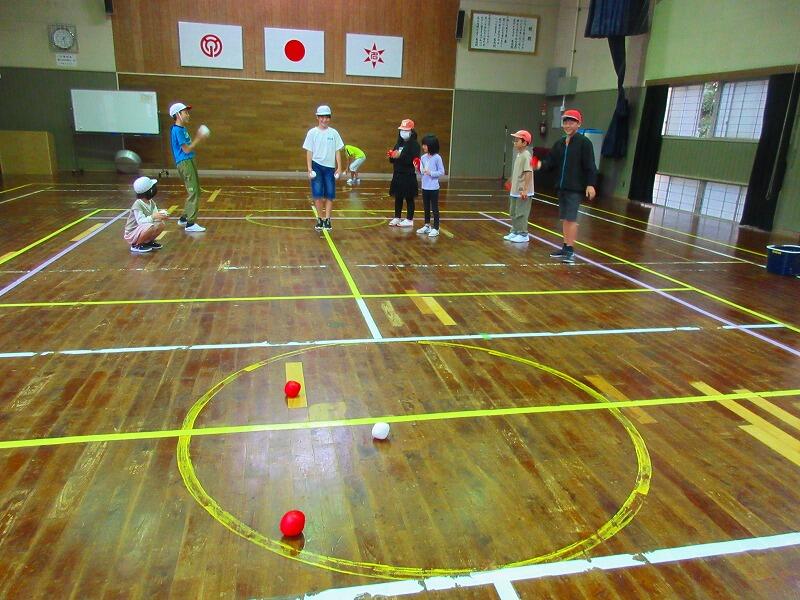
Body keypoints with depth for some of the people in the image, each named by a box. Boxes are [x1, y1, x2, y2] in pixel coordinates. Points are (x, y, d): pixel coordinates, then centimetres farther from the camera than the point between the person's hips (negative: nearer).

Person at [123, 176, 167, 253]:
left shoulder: (151, 202, 0)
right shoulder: (137, 204, -24)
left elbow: (155, 216, -7)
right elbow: (140, 221, -34)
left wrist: (161, 216, -30)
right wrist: (152, 217, -50)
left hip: (142, 230, 8)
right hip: (132, 234, -8)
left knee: (161, 224, -8)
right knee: (150, 226, -33)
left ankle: (148, 242, 13)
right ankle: (136, 245, -10)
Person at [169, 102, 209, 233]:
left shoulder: (182, 129, 16)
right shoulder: (177, 130, -14)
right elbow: (186, 149, -16)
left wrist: (199, 138, 9)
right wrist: (198, 139, -12)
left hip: (189, 161, 10)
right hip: (184, 162, -10)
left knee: (195, 192, 16)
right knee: (193, 193, -11)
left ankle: (184, 218, 25)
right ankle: (190, 223, -9)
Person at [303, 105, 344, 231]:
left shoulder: (334, 133, 5)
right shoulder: (312, 132, 1)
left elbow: (337, 151, 7)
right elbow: (309, 151, 1)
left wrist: (339, 167, 1)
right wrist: (309, 168, -7)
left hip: (330, 167, 2)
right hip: (317, 166, -1)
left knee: (330, 195, 1)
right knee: (318, 194, -4)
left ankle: (327, 220, 10)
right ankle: (320, 219, 8)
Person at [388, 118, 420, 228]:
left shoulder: (414, 144, -9)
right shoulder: (399, 143, 13)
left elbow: (413, 160, -21)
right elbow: (393, 160, 16)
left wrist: (400, 156, -24)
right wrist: (391, 155, -5)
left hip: (409, 176, -7)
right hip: (397, 174, 7)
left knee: (409, 198, 2)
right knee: (398, 197, 13)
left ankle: (409, 220, 10)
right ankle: (397, 217, 23)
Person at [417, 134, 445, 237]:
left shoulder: (437, 158, -11)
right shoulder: (423, 157, 4)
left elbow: (441, 172, -10)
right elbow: (422, 171, 10)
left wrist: (430, 173, -19)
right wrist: (418, 169, -9)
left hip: (433, 188, -6)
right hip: (425, 187, 6)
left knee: (434, 208, 2)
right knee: (426, 207, 16)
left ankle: (436, 228, 9)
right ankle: (427, 226, 28)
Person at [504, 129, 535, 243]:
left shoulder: (526, 155, -16)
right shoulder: (518, 155, 12)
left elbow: (528, 173, -21)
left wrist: (525, 189, -24)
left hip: (523, 192, -10)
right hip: (515, 191, 10)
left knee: (521, 214, -3)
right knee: (513, 213, 16)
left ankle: (523, 234, 6)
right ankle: (514, 232, 27)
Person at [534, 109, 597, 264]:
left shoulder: (584, 142, -8)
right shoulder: (559, 143, 12)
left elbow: (590, 166, -12)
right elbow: (551, 161, 10)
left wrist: (590, 184, -19)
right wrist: (541, 164, -11)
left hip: (576, 188, -7)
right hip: (562, 187, 7)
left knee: (571, 218, -9)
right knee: (564, 218, 12)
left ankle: (570, 250, -4)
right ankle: (565, 247, 22)